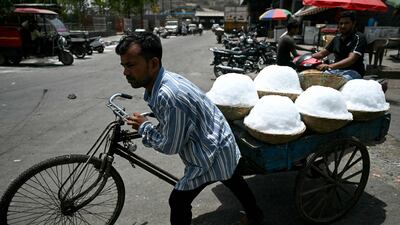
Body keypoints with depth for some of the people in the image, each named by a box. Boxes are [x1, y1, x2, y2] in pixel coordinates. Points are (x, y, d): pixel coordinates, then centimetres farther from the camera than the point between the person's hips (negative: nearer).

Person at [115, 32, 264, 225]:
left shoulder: (170, 95, -35)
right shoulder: (164, 81, -6)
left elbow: (170, 147, -24)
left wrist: (143, 127, -11)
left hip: (211, 155, -9)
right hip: (221, 144, 9)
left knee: (178, 202, 5)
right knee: (234, 182, 30)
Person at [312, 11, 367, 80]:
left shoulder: (359, 38, -5)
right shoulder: (337, 38, 17)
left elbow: (351, 59, -19)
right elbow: (322, 53, 23)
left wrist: (330, 66, -35)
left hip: (352, 71, -6)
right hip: (336, 70, 6)